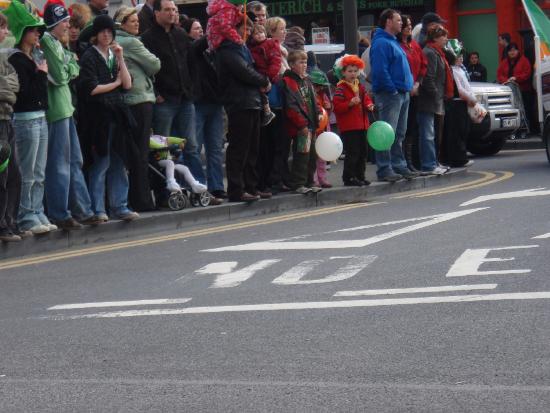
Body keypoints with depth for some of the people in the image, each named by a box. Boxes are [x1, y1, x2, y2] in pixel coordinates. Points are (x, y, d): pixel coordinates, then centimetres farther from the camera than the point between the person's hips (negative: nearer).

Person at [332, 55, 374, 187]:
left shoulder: (360, 87, 15)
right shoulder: (341, 89, -10)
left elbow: (366, 99, 25)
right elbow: (336, 106, -17)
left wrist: (369, 106, 3)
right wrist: (350, 104, -27)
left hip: (361, 125, 8)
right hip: (348, 127, -8)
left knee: (362, 152, 11)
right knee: (352, 153, -9)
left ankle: (360, 176, 20)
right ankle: (349, 177, -2)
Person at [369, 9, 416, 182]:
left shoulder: (393, 42, 20)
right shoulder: (381, 43, -12)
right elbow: (380, 71, -21)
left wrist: (409, 86, 16)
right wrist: (393, 90, -19)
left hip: (402, 94, 10)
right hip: (389, 94, -10)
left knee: (399, 134, 14)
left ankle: (399, 166, 20)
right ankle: (384, 170, -11)